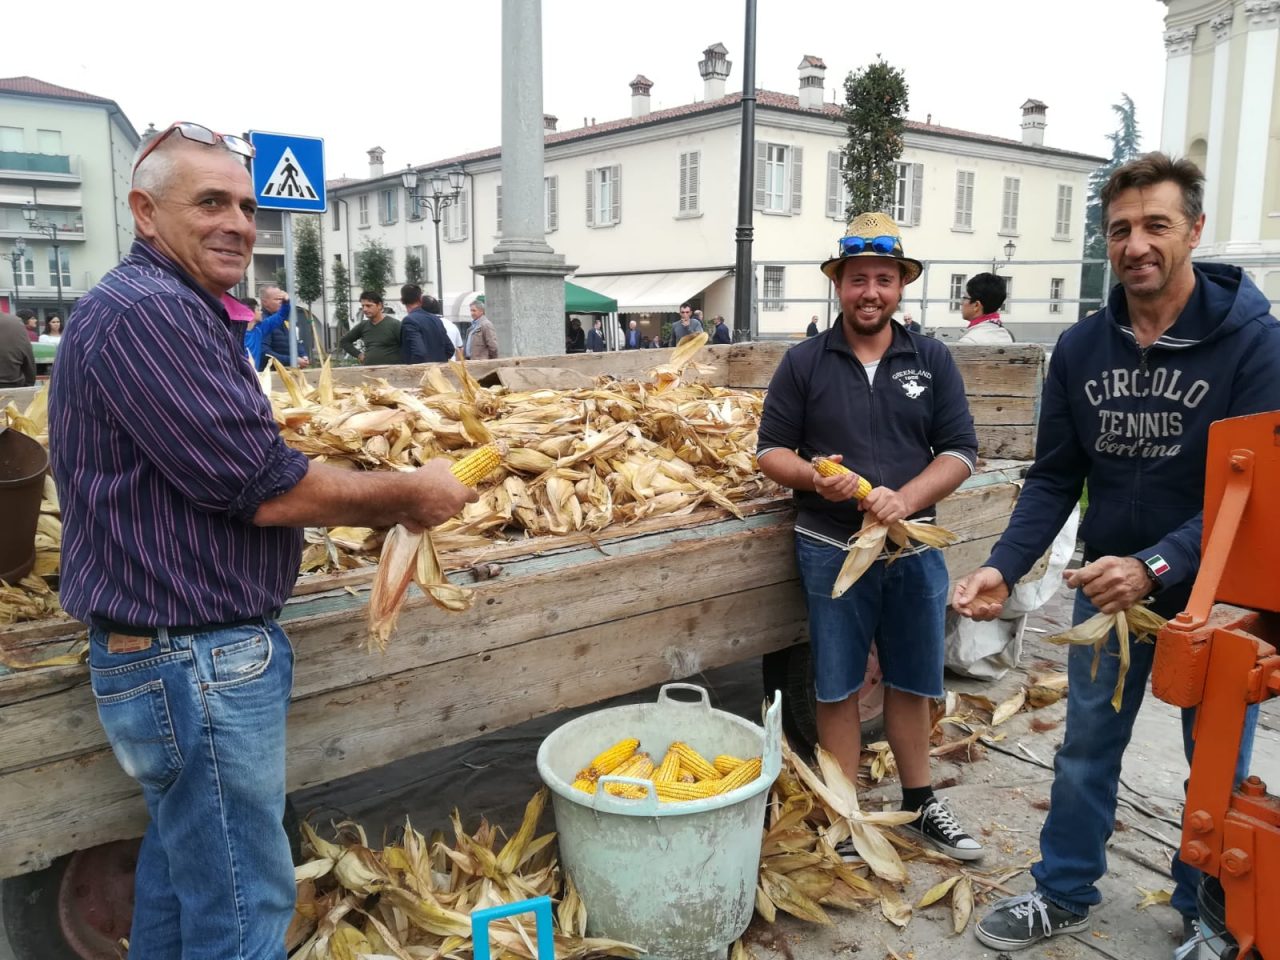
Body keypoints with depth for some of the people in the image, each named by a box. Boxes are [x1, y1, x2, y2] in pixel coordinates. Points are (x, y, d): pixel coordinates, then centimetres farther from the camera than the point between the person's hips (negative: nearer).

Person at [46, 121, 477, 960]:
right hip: (199, 662, -11)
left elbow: (236, 471, 17)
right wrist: (412, 494, -8)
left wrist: (386, 508, 9)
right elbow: (266, 491, -22)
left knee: (181, 874, 24)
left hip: (168, 655, 11)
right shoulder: (150, 313, -20)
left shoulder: (169, 308, 15)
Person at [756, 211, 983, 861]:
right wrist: (814, 478, -20)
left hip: (913, 548, 2)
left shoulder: (933, 361, 4)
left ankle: (919, 804, 34)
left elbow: (960, 452, 0)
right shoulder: (804, 362, 0)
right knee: (838, 688, 8)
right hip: (831, 548, -2)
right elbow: (770, 451, 1)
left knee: (911, 683, 15)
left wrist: (904, 499, -18)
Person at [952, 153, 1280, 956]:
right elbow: (1054, 478, -3)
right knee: (1085, 751, 16)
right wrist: (1004, 567, -17)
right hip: (1106, 586, 3)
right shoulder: (1080, 349, -4)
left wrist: (1155, 566, -32)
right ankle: (1065, 895, 35)